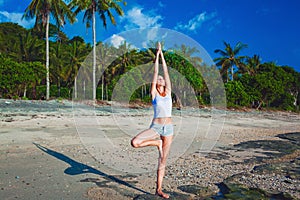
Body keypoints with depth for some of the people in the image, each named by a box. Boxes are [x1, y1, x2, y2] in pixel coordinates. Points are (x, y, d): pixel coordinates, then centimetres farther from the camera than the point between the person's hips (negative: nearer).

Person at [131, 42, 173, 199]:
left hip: (168, 128, 2)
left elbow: (166, 71, 10)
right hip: (155, 127, -2)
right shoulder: (154, 94, 3)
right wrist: (157, 54, 6)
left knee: (163, 161, 7)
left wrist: (162, 54, 12)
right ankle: (157, 143, 1)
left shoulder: (168, 92, 11)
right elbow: (155, 72, 2)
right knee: (134, 142, -26)